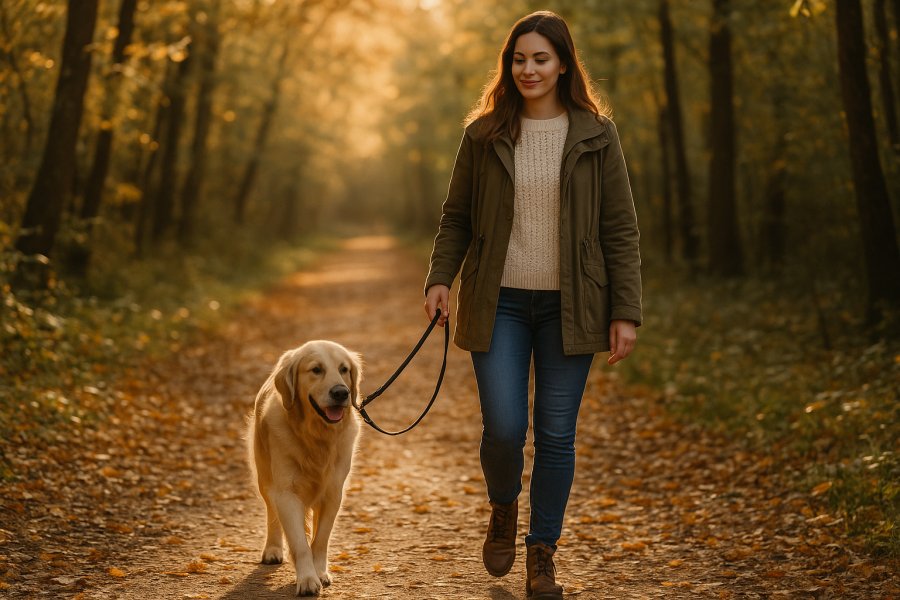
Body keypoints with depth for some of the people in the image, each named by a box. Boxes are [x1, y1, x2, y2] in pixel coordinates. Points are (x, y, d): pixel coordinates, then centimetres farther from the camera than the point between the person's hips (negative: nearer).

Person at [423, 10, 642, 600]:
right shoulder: (484, 135, 4)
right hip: (499, 304, 1)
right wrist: (441, 277, -6)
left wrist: (626, 312, -4)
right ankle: (503, 509, 27)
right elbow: (456, 217, 10)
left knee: (556, 434, 2)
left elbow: (621, 229, 1)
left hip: (568, 306, 0)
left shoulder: (595, 135, 1)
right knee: (503, 428, -6)